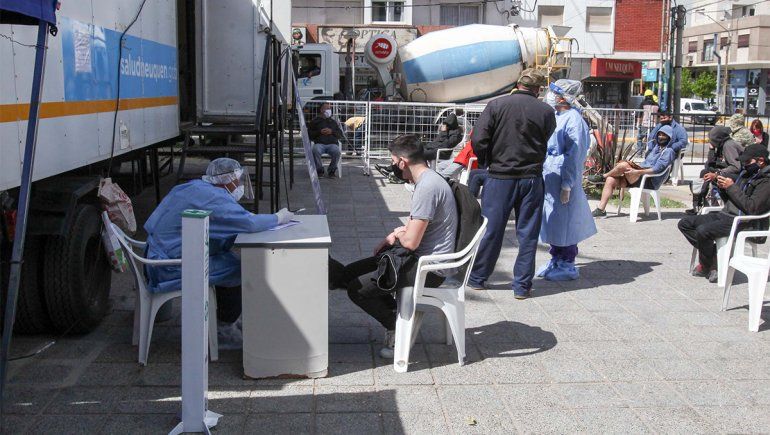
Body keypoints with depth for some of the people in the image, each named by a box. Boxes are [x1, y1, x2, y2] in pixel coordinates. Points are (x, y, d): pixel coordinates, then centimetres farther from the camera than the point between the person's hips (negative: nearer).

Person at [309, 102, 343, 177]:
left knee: (337, 152, -34)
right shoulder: (315, 121, 18)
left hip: (332, 143, 1)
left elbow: (340, 135, 17)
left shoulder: (334, 121, 23)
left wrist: (332, 132, -1)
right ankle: (319, 170, -13)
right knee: (315, 150, -37)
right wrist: (319, 132, -4)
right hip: (319, 143, -1)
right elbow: (309, 134, 12)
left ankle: (331, 170, -10)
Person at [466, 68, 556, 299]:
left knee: (490, 229, 9)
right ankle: (522, 285, 13)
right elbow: (548, 144, 4)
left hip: (499, 177, 0)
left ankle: (477, 278, 21)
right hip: (532, 178, 0)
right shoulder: (546, 111, -2)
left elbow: (478, 139, -9)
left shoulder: (496, 105, -5)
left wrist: (486, 163, 6)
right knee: (528, 233, 8)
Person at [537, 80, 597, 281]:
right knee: (552, 221, 15)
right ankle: (556, 260, 27)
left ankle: (567, 266, 10)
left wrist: (567, 186, -18)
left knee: (564, 222, 0)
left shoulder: (573, 120, -15)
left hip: (562, 180, -9)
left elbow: (575, 156, -17)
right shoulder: (555, 117, 12)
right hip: (548, 178, 9)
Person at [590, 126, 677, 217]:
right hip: (641, 178, 9)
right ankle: (601, 209, -16)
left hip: (650, 182, -9)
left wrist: (637, 172, -24)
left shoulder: (668, 151, -3)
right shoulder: (656, 148, 25)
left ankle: (602, 177, -1)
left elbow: (657, 169, -17)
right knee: (610, 180, -11)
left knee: (623, 165, -27)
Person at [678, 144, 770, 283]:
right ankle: (713, 255, -4)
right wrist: (722, 187, 2)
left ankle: (706, 266, -5)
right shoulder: (747, 173, 18)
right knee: (685, 223, 0)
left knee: (703, 230, -30)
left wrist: (731, 187, -17)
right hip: (726, 214, 10)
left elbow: (751, 208, -22)